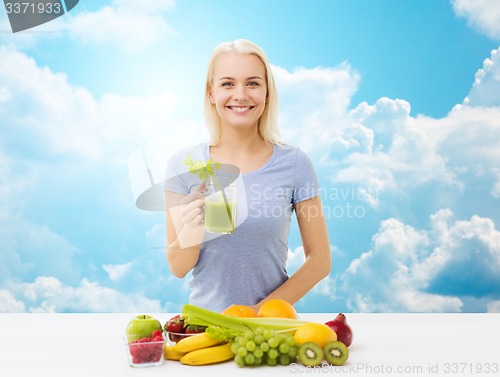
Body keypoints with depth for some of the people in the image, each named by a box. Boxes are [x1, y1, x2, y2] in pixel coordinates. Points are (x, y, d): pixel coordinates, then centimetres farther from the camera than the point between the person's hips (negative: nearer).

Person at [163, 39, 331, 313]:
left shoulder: (293, 163, -4)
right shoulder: (183, 165, -2)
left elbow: (320, 259, 0)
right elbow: (177, 268, 0)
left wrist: (264, 310, -9)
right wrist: (192, 228, -19)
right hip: (204, 319, 0)